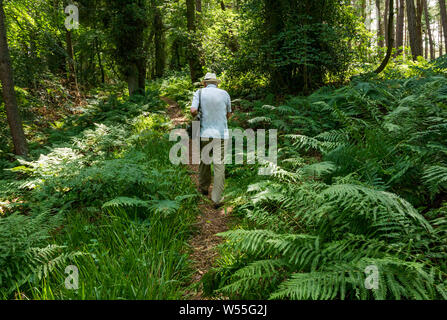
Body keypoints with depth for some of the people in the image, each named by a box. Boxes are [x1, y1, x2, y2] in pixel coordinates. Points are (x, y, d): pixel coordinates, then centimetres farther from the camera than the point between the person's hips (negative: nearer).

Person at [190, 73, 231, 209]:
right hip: (222, 134, 0)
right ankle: (217, 199, 4)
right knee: (219, 165, 2)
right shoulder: (225, 94, 6)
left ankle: (204, 187, 38)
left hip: (206, 133, 0)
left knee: (204, 160, 20)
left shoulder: (200, 92, 1)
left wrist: (197, 116, 9)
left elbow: (193, 111, -12)